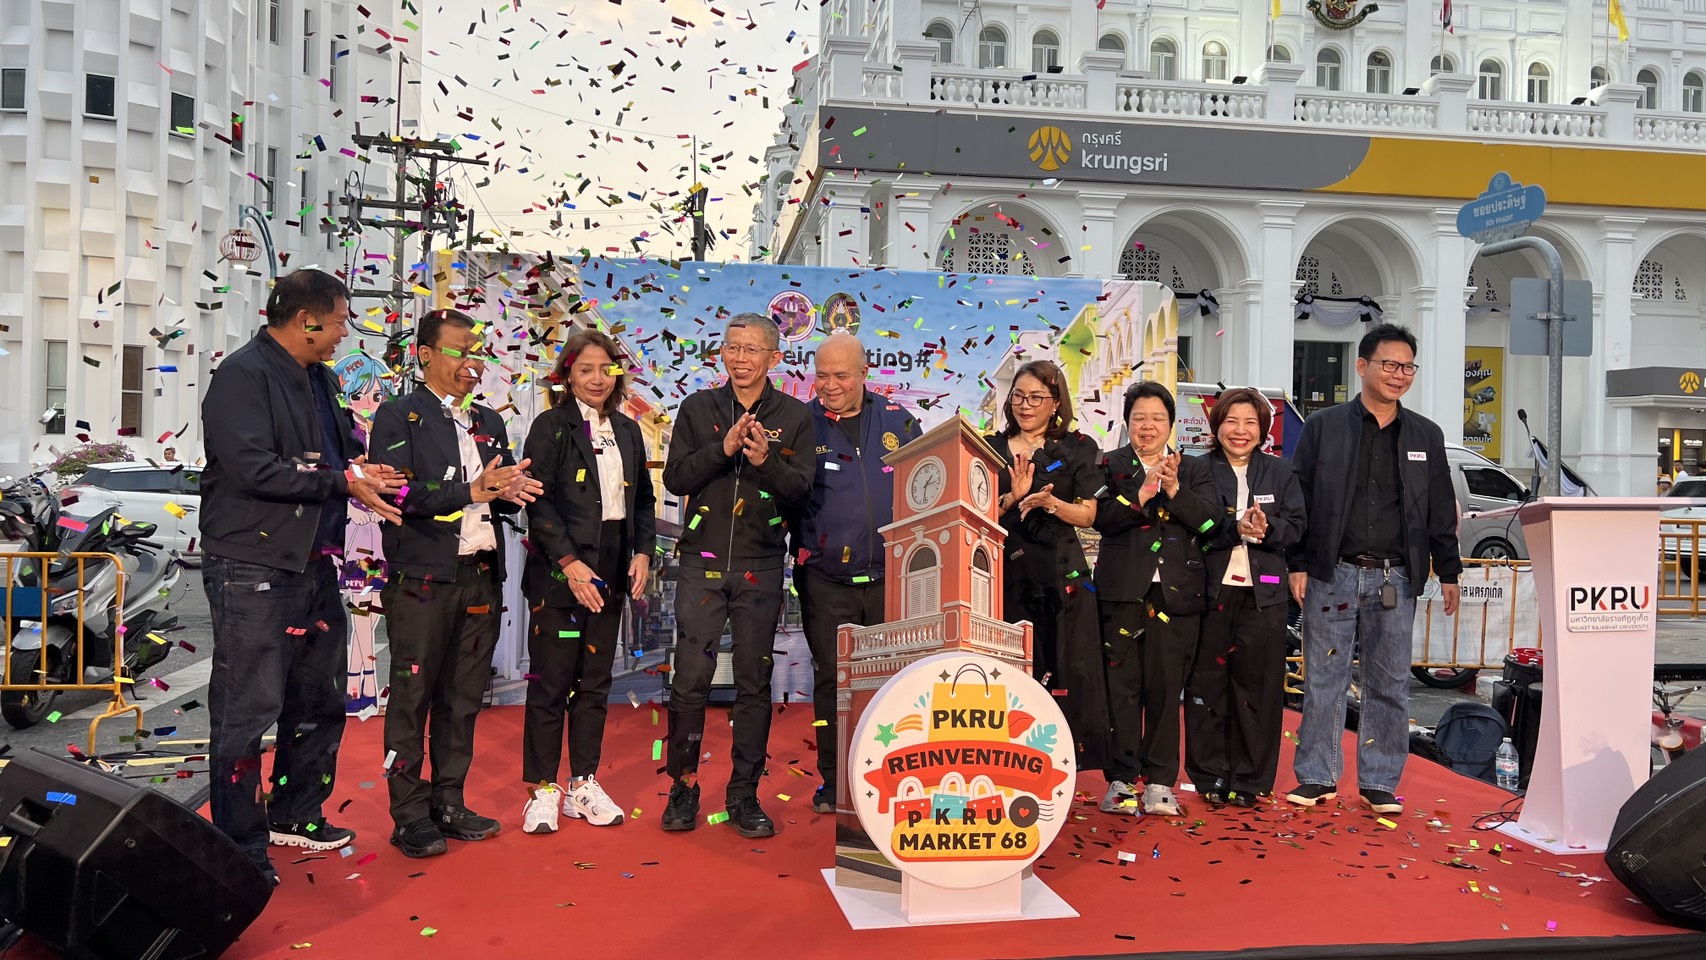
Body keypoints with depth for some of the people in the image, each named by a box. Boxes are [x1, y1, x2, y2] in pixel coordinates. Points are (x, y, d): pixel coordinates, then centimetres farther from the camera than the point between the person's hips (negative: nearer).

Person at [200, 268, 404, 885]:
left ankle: (295, 816, 34)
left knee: (319, 705, 17)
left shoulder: (319, 379, 17)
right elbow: (253, 468, -21)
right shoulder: (243, 374, -11)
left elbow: (344, 452, 22)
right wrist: (343, 479, -17)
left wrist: (366, 473, 1)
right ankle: (240, 850, 8)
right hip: (253, 569, -9)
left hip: (314, 567, 9)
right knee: (247, 712, -3)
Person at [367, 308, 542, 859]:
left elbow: (505, 491, 17)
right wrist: (472, 491, -21)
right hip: (422, 579, -6)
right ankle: (410, 815, 9)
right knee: (412, 697, 0)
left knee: (463, 698, 11)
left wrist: (512, 492, -7)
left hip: (481, 577, 6)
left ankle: (448, 804, 22)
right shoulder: (398, 417, -2)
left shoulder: (489, 422, 18)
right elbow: (399, 492, -14)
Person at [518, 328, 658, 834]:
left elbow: (644, 499, 15)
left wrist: (643, 552, 0)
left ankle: (584, 784, 19)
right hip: (558, 571, -5)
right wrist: (569, 563, -17)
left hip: (611, 572, 5)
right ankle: (543, 790, 10)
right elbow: (539, 502, -10)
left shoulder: (627, 430, 13)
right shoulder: (551, 426, -3)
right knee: (551, 681, 0)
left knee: (595, 681, 10)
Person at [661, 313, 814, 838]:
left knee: (754, 684, 6)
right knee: (689, 681, -1)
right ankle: (683, 788, 15)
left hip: (761, 568, 0)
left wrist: (766, 460, -19)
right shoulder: (697, 408, 7)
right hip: (702, 563, 0)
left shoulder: (794, 416, 5)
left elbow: (801, 493, -1)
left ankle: (744, 793, 17)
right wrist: (724, 448, -15)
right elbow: (675, 478, -2)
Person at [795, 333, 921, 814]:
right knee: (831, 679, 5)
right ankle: (833, 782, 18)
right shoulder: (803, 423, 1)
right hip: (826, 579, -1)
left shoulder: (897, 421, 6)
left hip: (891, 576, 1)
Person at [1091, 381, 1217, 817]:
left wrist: (1174, 489, -15)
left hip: (1174, 593, 1)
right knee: (1122, 686, 0)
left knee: (1166, 688, 3)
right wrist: (1142, 491, -20)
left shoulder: (1193, 469, 14)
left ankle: (1160, 781, 12)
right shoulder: (1111, 466, 8)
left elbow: (1209, 518, -2)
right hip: (1122, 590, -1)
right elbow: (1102, 518, -8)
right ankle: (1121, 780, 8)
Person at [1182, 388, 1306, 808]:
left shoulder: (1280, 471, 11)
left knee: (1257, 684, 3)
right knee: (1207, 683, 1)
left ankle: (1250, 780, 13)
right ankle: (1210, 775, 13)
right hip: (1210, 588, -1)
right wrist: (1236, 528, -18)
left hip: (1263, 592, 2)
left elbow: (1295, 526, 5)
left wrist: (1267, 529, -15)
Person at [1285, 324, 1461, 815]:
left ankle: (1380, 782, 17)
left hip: (1395, 577, 2)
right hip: (1332, 575, -2)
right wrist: (1297, 563, -5)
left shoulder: (1426, 435, 12)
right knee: (1323, 679, 3)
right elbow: (1298, 499, 1)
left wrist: (1448, 573, 10)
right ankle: (1317, 777, 13)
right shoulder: (1323, 426, 3)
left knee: (1390, 684, 6)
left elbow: (1441, 511, 14)